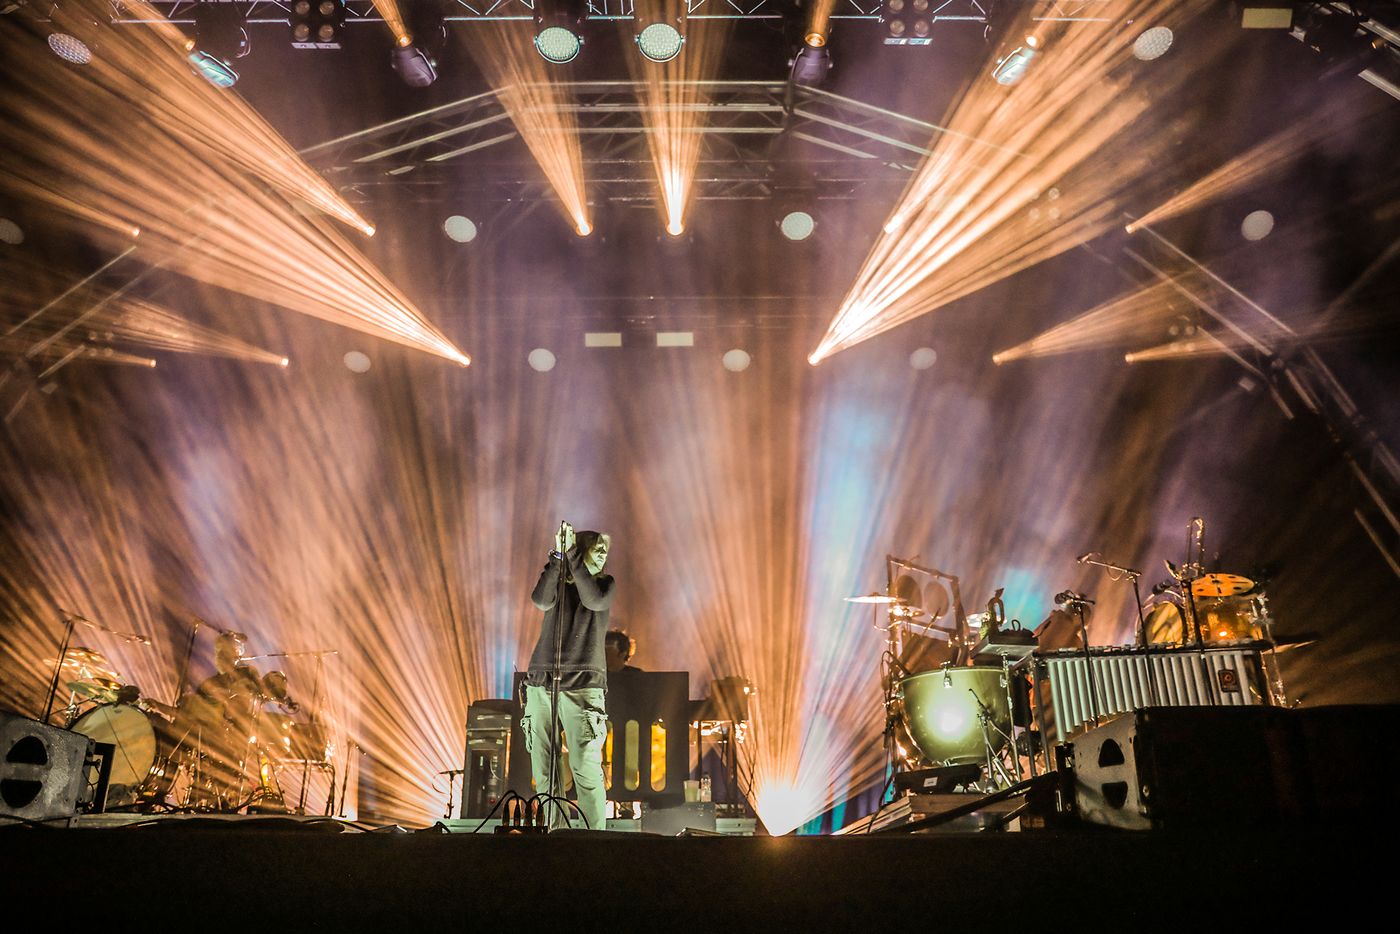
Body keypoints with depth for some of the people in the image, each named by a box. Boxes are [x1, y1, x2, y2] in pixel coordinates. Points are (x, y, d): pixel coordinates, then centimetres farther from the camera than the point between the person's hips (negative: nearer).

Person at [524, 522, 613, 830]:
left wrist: (572, 554, -10)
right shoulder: (558, 583, 13)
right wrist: (558, 554, -14)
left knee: (586, 769, -11)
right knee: (543, 770, 1)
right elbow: (541, 600, -9)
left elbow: (593, 600, -11)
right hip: (541, 684, 2)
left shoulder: (605, 584, 12)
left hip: (582, 685, -2)